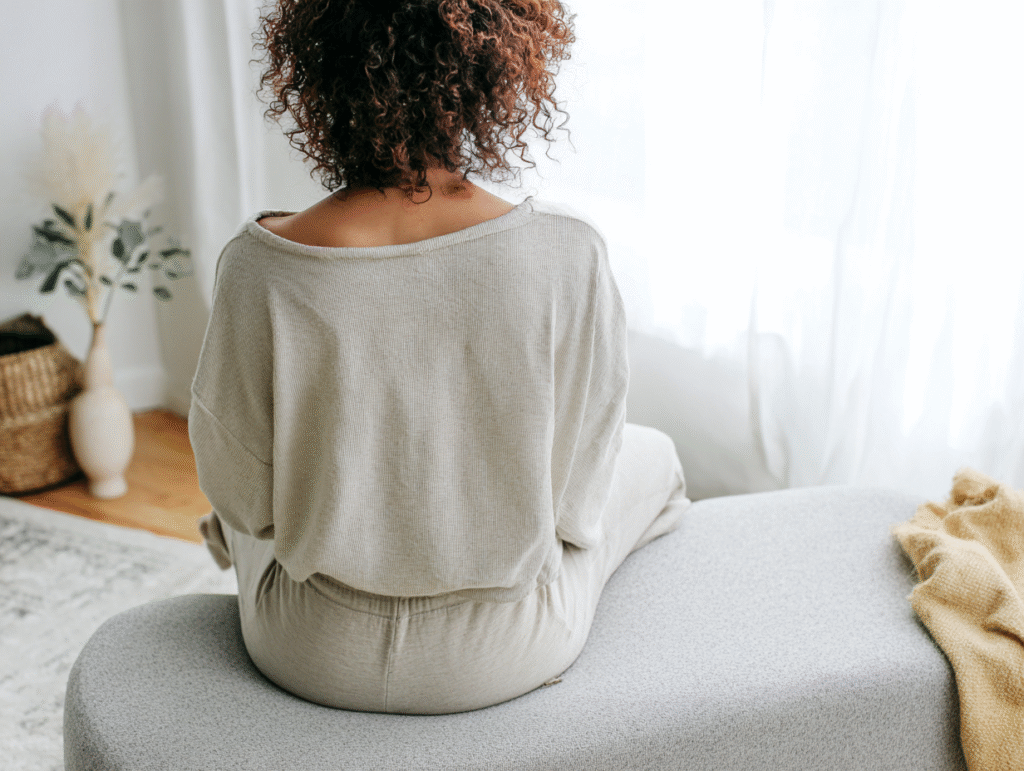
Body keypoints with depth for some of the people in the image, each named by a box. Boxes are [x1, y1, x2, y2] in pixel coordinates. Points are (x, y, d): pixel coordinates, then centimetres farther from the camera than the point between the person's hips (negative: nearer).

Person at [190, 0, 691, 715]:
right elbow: (576, 495, -12)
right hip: (507, 655, 0)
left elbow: (238, 486, -9)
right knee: (651, 453, 28)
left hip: (316, 656, 1)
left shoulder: (260, 265, -23)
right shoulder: (568, 254, -25)